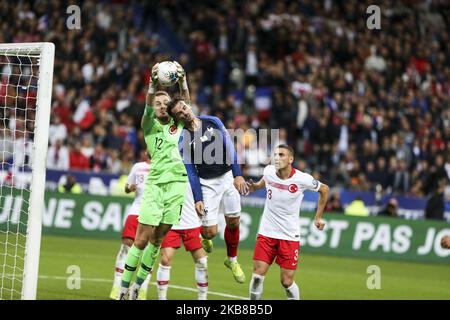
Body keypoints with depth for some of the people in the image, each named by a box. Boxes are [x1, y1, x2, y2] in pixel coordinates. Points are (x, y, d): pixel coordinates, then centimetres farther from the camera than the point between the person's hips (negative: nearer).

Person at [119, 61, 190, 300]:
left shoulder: (179, 124, 11)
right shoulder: (150, 125, 5)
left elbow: (186, 101, -5)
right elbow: (148, 106, -14)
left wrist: (182, 80, -25)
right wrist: (153, 83, -33)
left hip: (178, 184, 3)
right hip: (155, 185, -2)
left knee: (157, 240, 6)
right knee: (141, 240, -7)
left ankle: (138, 285, 17)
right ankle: (123, 287, 0)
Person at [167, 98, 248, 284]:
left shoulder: (213, 122, -3)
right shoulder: (183, 140, -10)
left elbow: (229, 148, -1)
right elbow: (190, 172, -8)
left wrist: (238, 175, -8)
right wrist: (197, 199, -12)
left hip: (228, 176, 3)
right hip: (207, 184, -3)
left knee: (233, 223, 6)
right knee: (211, 231, -8)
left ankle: (232, 260, 29)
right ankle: (203, 236, 30)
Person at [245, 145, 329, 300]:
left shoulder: (302, 179, -13)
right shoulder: (268, 171, -5)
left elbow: (324, 189, 6)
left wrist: (318, 217, 8)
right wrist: (254, 187, 1)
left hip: (290, 236, -2)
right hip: (266, 233, 2)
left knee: (287, 282, -5)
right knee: (257, 276, -7)